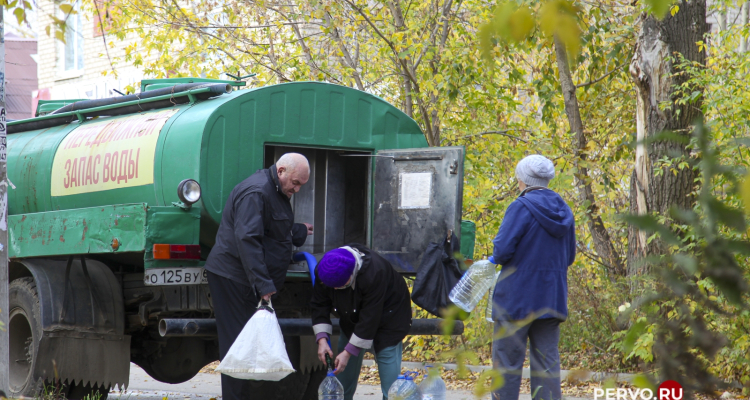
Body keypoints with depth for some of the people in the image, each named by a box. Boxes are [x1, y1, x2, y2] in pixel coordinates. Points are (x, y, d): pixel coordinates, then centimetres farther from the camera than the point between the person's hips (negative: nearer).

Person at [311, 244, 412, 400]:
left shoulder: (374, 274, -41)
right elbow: (319, 305, -11)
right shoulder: (323, 271, -23)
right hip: (352, 317, 6)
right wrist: (322, 339, -24)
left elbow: (369, 318, -36)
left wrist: (348, 352, -33)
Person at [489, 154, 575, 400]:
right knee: (547, 360, 8)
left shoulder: (522, 207, -13)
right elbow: (569, 256, 16)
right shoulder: (563, 210, 9)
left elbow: (502, 249, -17)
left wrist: (495, 259, 3)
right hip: (552, 297, 6)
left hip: (518, 296, -6)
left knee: (507, 360, 1)